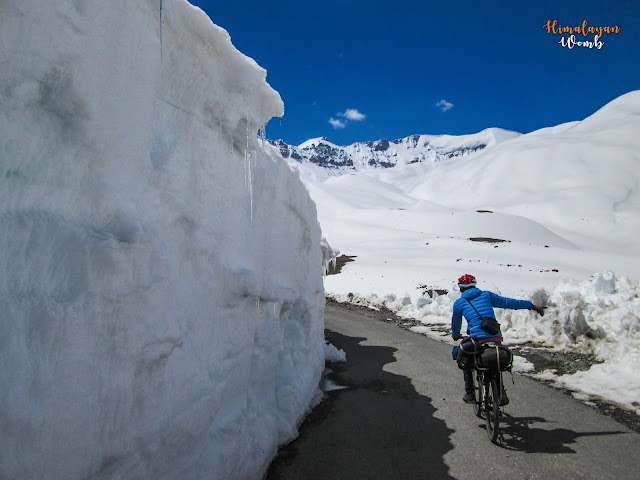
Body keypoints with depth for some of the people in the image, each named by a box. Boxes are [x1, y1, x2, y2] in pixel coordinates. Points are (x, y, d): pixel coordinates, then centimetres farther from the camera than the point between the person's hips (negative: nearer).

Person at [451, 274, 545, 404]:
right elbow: (508, 302, 17)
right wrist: (532, 306, 26)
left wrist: (455, 335, 45)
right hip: (496, 339, 3)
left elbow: (455, 323, 24)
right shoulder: (486, 295, 15)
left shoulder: (459, 303, 11)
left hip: (477, 340, -3)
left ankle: (470, 394, 20)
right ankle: (501, 393, 14)